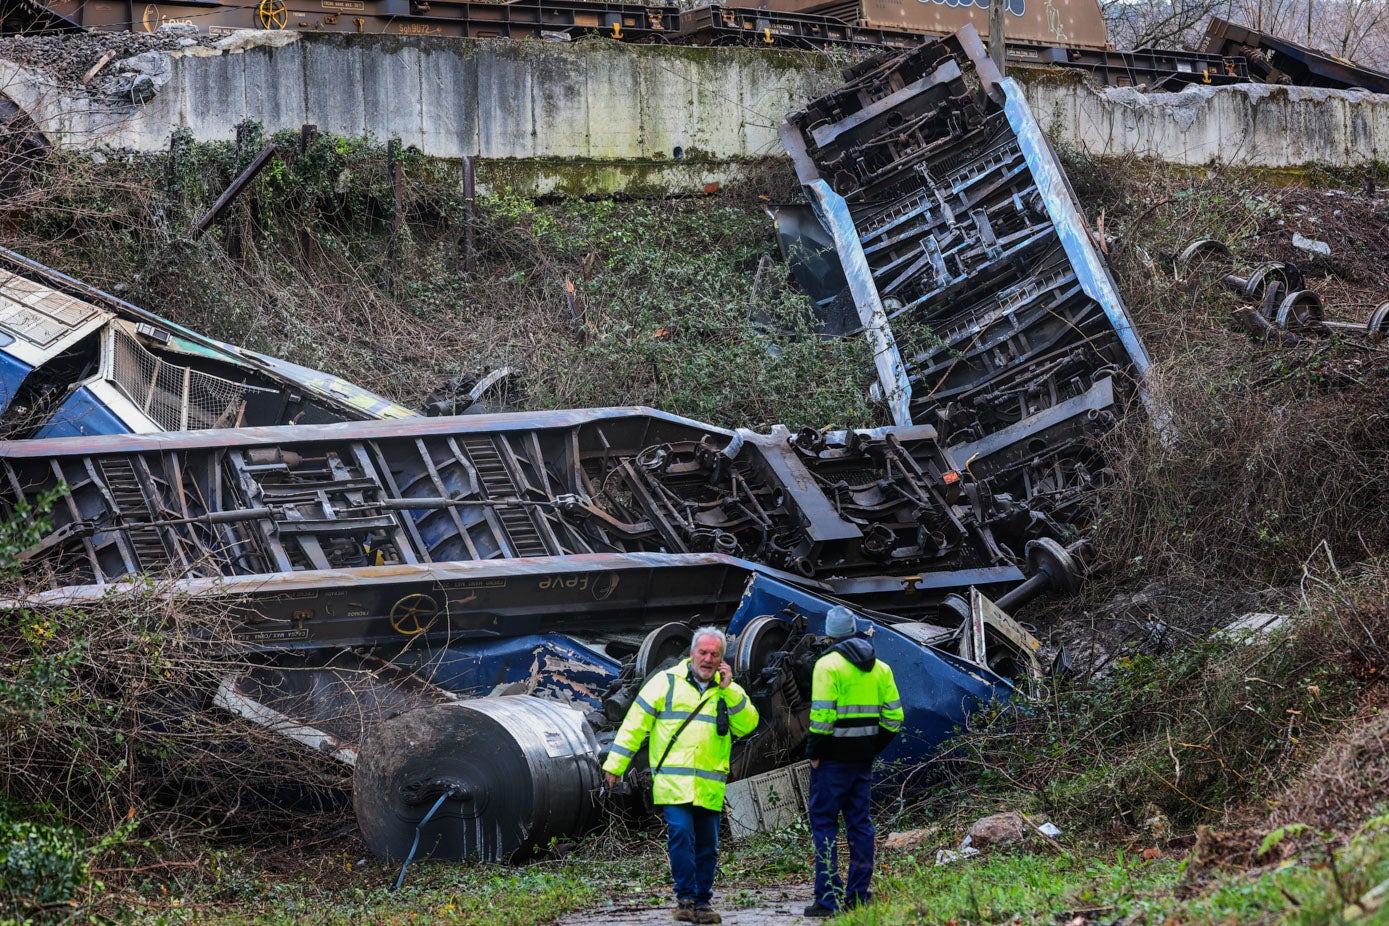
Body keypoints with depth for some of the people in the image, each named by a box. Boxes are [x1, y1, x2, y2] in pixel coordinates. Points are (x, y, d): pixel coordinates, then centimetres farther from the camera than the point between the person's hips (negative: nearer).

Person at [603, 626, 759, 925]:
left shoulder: (729, 691, 15)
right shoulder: (667, 682, 5)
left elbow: (747, 724, 0)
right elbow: (636, 722, 4)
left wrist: (728, 690, -6)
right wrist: (615, 763, 1)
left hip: (710, 787, 3)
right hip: (673, 782, -3)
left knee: (707, 845, 6)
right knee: (681, 836, -14)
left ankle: (703, 901, 15)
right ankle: (686, 899, -7)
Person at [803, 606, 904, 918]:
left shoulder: (829, 664, -11)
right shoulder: (879, 667, 10)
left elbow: (822, 715, -17)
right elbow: (893, 716, 9)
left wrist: (814, 752, -9)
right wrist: (874, 748, 14)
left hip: (833, 758, -6)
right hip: (863, 758, 6)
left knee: (824, 822, -1)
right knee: (860, 822, 11)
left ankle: (827, 899, -6)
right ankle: (858, 896, 12)